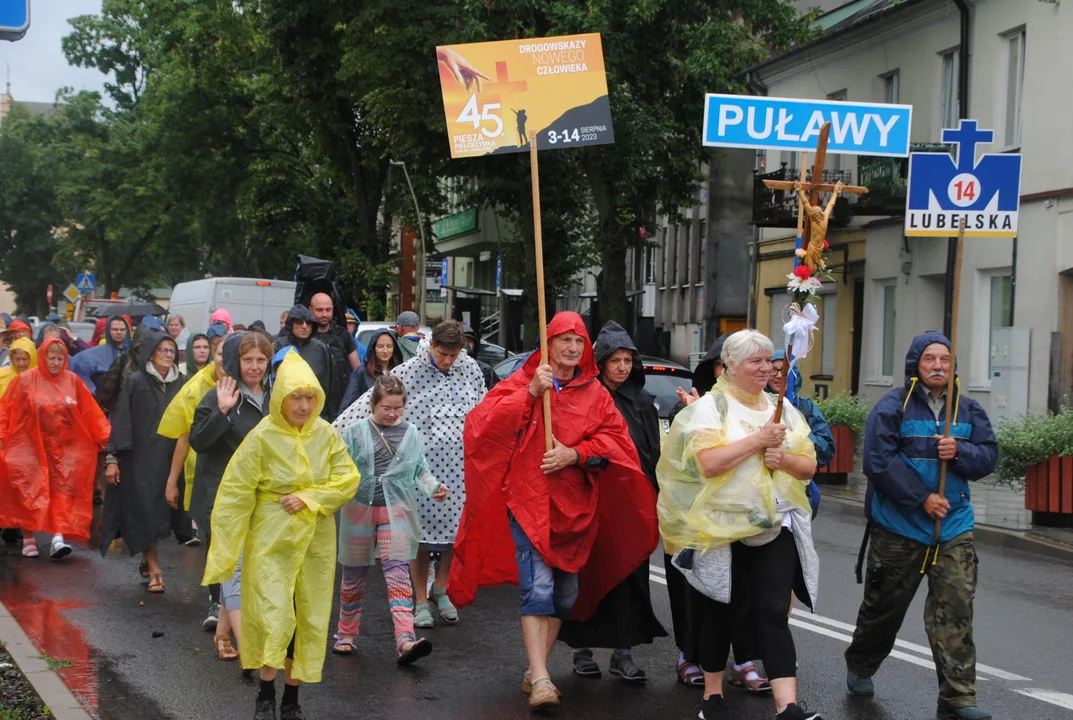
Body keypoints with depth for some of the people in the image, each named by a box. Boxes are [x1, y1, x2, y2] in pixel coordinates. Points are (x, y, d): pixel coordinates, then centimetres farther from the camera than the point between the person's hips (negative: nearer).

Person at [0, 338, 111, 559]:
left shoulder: (73, 381, 2)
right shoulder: (25, 380, -4)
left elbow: (90, 412, 4)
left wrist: (106, 437, 3)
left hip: (64, 449, 1)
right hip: (31, 447, -1)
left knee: (63, 490, -7)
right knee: (29, 491, 1)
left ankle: (59, 536, -11)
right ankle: (28, 538, 12)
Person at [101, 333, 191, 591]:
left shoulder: (181, 383, 6)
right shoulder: (136, 382, -3)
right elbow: (120, 420, -4)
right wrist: (112, 458, -9)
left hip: (169, 458, 3)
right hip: (139, 457, -3)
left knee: (161, 510, 6)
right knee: (144, 513, -4)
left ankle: (147, 561, 25)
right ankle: (154, 570, 0)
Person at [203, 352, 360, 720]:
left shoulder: (326, 434, -1)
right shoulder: (262, 437, -12)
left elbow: (348, 480, 0)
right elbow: (235, 496, -11)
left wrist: (309, 499, -15)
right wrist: (224, 552, -15)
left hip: (316, 539, 4)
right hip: (272, 538, -4)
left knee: (310, 619, 8)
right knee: (273, 617, -11)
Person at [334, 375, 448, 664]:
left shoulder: (411, 433, 6)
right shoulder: (356, 432, 0)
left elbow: (420, 470, 10)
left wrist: (433, 487, -8)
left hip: (396, 510, 0)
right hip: (359, 508, 0)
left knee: (397, 570, -13)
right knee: (354, 575, 11)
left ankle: (405, 640, -23)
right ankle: (346, 634, 29)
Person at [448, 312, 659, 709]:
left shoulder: (595, 393, 9)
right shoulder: (521, 383, 1)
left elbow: (614, 439, 3)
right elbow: (483, 425, -10)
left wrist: (575, 454, -13)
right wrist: (530, 393, -18)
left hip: (575, 507, 5)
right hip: (529, 501, -4)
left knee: (566, 593, 11)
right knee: (538, 588, -16)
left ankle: (535, 669, 25)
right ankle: (540, 679, -17)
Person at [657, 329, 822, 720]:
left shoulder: (783, 409, 11)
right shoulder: (709, 408, -5)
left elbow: (809, 466, 11)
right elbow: (709, 463, -19)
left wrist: (783, 458, -9)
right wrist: (759, 440, -18)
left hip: (775, 527, 3)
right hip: (721, 528, -3)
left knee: (774, 614, -6)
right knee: (719, 612, 9)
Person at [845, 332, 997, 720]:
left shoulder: (969, 410, 8)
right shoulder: (893, 406, -7)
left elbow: (988, 456, 4)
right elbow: (878, 461, -15)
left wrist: (960, 452, -17)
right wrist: (921, 498, -18)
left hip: (953, 528, 3)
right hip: (898, 527, -3)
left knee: (955, 609, -7)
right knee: (885, 605, 11)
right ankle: (860, 666, 37)